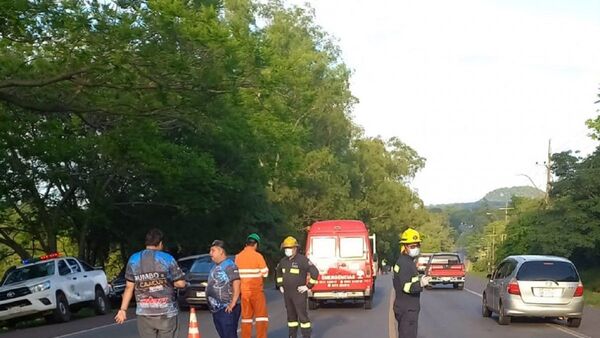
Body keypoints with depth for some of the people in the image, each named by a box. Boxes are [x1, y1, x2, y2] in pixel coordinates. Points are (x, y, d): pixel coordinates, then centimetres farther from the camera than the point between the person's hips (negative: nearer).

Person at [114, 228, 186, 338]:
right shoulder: (167, 259, -4)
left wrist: (123, 309, 8)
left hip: (144, 312, 2)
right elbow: (181, 283, -3)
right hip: (166, 312, -2)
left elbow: (129, 287, 3)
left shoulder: (133, 260, 4)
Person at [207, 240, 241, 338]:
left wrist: (233, 304, -23)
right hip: (216, 309, 9)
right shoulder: (215, 267, 16)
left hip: (227, 310, -9)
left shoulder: (229, 265, -12)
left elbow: (236, 285, -18)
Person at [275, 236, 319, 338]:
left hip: (299, 293, -7)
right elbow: (279, 272, 29)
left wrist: (308, 286, -17)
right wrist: (280, 285, 20)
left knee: (302, 315, -7)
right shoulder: (283, 261, 8)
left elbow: (315, 272, -18)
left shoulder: (302, 259, -14)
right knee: (291, 315, 12)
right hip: (287, 293, 7)